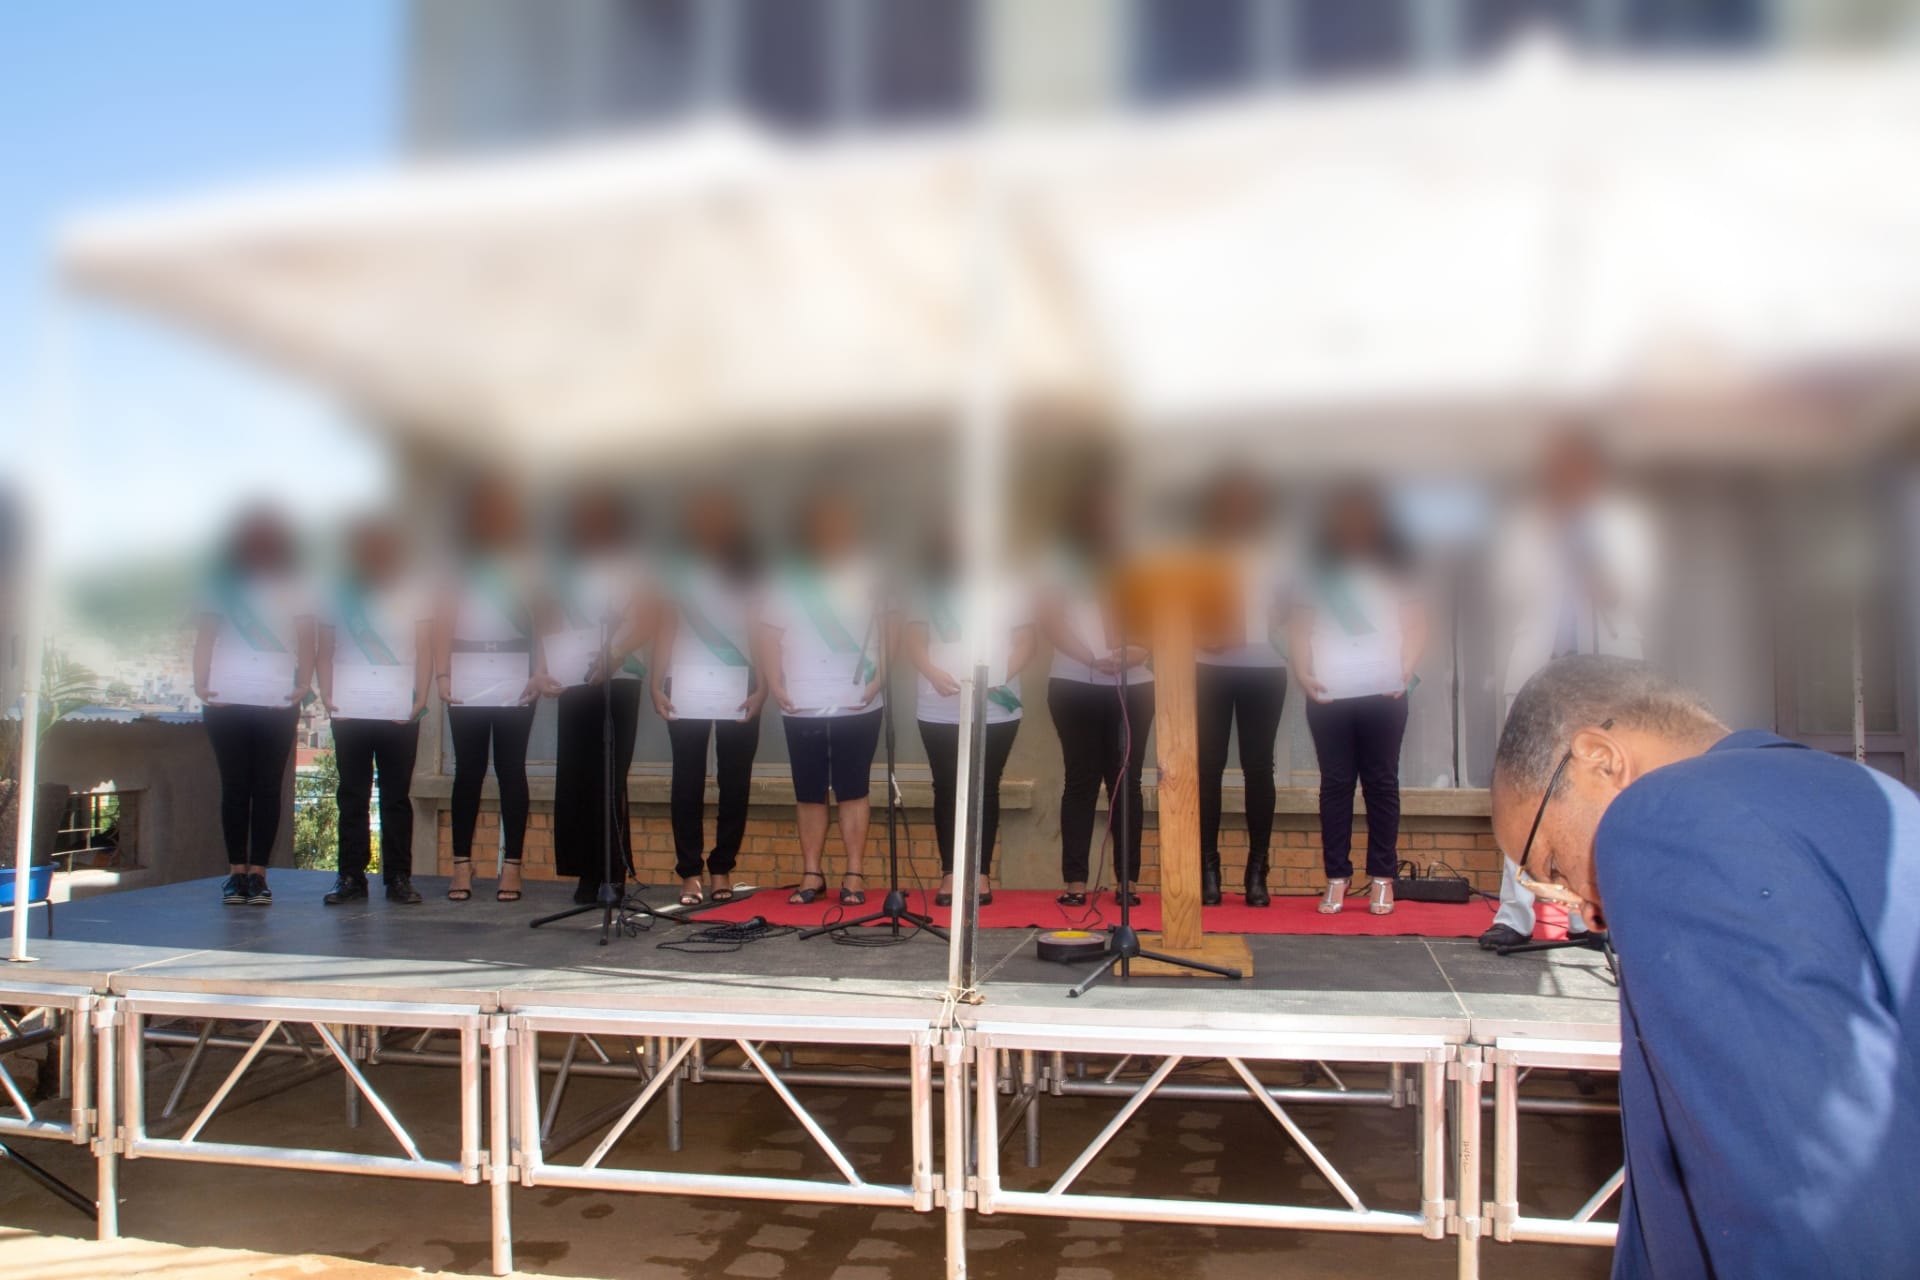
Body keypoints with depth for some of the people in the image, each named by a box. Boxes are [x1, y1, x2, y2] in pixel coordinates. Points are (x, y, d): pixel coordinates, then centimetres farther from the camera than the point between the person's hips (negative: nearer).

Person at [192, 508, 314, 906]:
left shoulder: (292, 585, 8)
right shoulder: (223, 584, 10)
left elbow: (306, 637, 3)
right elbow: (205, 633, 6)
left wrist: (303, 683, -11)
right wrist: (200, 681, -7)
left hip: (278, 703, 0)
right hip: (227, 701, 1)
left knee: (268, 787, 1)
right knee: (234, 787, 3)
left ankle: (258, 873, 5)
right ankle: (236, 872, 8)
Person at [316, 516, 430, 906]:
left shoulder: (412, 593, 7)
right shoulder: (339, 594, 9)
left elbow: (425, 652, 5)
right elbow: (325, 651, 8)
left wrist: (420, 697, -7)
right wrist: (326, 693, -6)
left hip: (399, 712, -1)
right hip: (349, 713, 1)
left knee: (396, 796, 3)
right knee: (352, 796, 4)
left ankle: (399, 876, 8)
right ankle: (351, 876, 10)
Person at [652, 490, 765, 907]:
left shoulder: (749, 572, 8)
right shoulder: (678, 571, 8)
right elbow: (665, 631, 6)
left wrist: (761, 688, -6)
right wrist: (657, 685, -3)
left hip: (739, 692, 0)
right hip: (687, 691, 0)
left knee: (735, 781, 2)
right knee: (688, 781, -1)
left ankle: (721, 868, 13)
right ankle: (690, 872, 5)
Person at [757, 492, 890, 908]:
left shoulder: (869, 577, 4)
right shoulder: (788, 581, 7)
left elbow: (888, 626, 1)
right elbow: (769, 634, 6)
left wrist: (881, 675, -9)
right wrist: (775, 685, -4)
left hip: (857, 705, -2)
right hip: (802, 707, 2)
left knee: (852, 790, 2)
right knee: (809, 793, 7)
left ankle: (854, 875, 7)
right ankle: (812, 874, 16)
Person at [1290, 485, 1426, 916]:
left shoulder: (1393, 566, 8)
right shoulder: (1316, 569, 8)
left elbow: (1415, 624, 7)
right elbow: (1299, 624, 8)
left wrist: (1406, 669, -6)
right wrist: (1303, 671, -5)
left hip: (1383, 692, 0)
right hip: (1330, 694, 1)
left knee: (1381, 783, 3)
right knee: (1335, 783, 2)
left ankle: (1382, 878, 9)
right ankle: (1336, 877, 7)